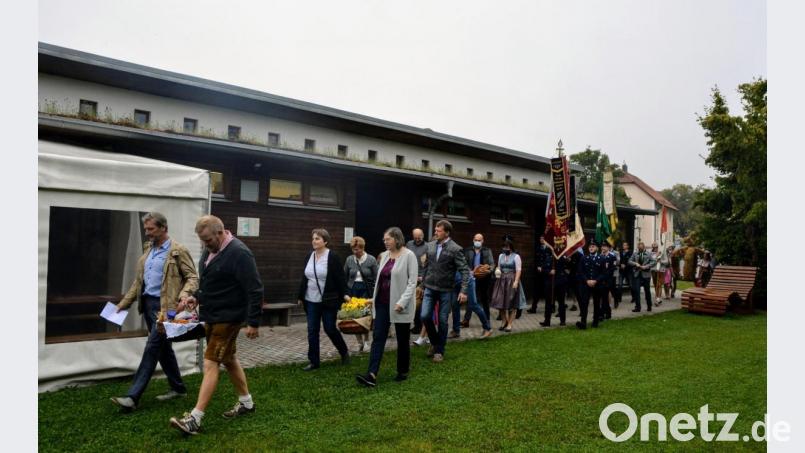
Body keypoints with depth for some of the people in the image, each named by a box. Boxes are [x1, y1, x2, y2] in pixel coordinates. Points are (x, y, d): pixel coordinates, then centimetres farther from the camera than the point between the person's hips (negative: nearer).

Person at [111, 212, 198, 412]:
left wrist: (184, 295, -28)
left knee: (152, 348, -8)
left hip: (165, 305, -8)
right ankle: (178, 388, 25)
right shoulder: (148, 250, 16)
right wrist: (124, 302, 16)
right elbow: (139, 280, 20)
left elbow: (193, 277, -11)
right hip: (147, 303, 8)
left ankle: (133, 397, -6)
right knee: (163, 347, 13)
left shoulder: (178, 251, -8)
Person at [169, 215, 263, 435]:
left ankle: (195, 418, -2)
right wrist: (197, 296, 4)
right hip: (212, 316, 10)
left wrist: (253, 322, -23)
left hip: (227, 318, -10)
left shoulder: (238, 253, -22)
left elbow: (255, 289, -23)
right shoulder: (209, 250, 7)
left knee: (211, 364, -8)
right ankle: (246, 402, 32)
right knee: (228, 359, 18)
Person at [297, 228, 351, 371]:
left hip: (329, 300, -5)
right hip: (311, 301, 5)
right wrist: (300, 296, 14)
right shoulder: (309, 257, 7)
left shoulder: (333, 257, -10)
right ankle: (313, 361, 14)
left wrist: (344, 294, -20)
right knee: (312, 331, 5)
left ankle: (344, 352, 28)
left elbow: (340, 278, -11)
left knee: (330, 328, 3)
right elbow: (304, 278, 13)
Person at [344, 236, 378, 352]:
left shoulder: (371, 260, -2)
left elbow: (376, 278, -1)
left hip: (366, 290, -3)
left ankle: (366, 340, 14)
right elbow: (345, 277, 11)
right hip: (352, 290, 3)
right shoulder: (349, 259, 6)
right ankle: (360, 342, 14)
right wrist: (344, 293, 6)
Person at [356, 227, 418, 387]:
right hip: (382, 302, 6)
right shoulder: (385, 255, 9)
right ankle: (372, 374, -4)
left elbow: (412, 281, -15)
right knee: (378, 337, -1)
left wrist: (402, 301, -22)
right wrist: (374, 297, 12)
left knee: (402, 339, 9)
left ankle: (403, 372, 25)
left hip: (399, 305, -6)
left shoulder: (408, 255, -11)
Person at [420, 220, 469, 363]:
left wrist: (463, 291, -20)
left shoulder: (455, 249, -12)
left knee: (442, 320, 4)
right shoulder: (430, 245, 3)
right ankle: (434, 342, 23)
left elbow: (464, 270, -12)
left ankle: (439, 351, 20)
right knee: (425, 316, -4)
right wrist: (422, 284, 15)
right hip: (430, 288, 4)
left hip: (445, 290, -4)